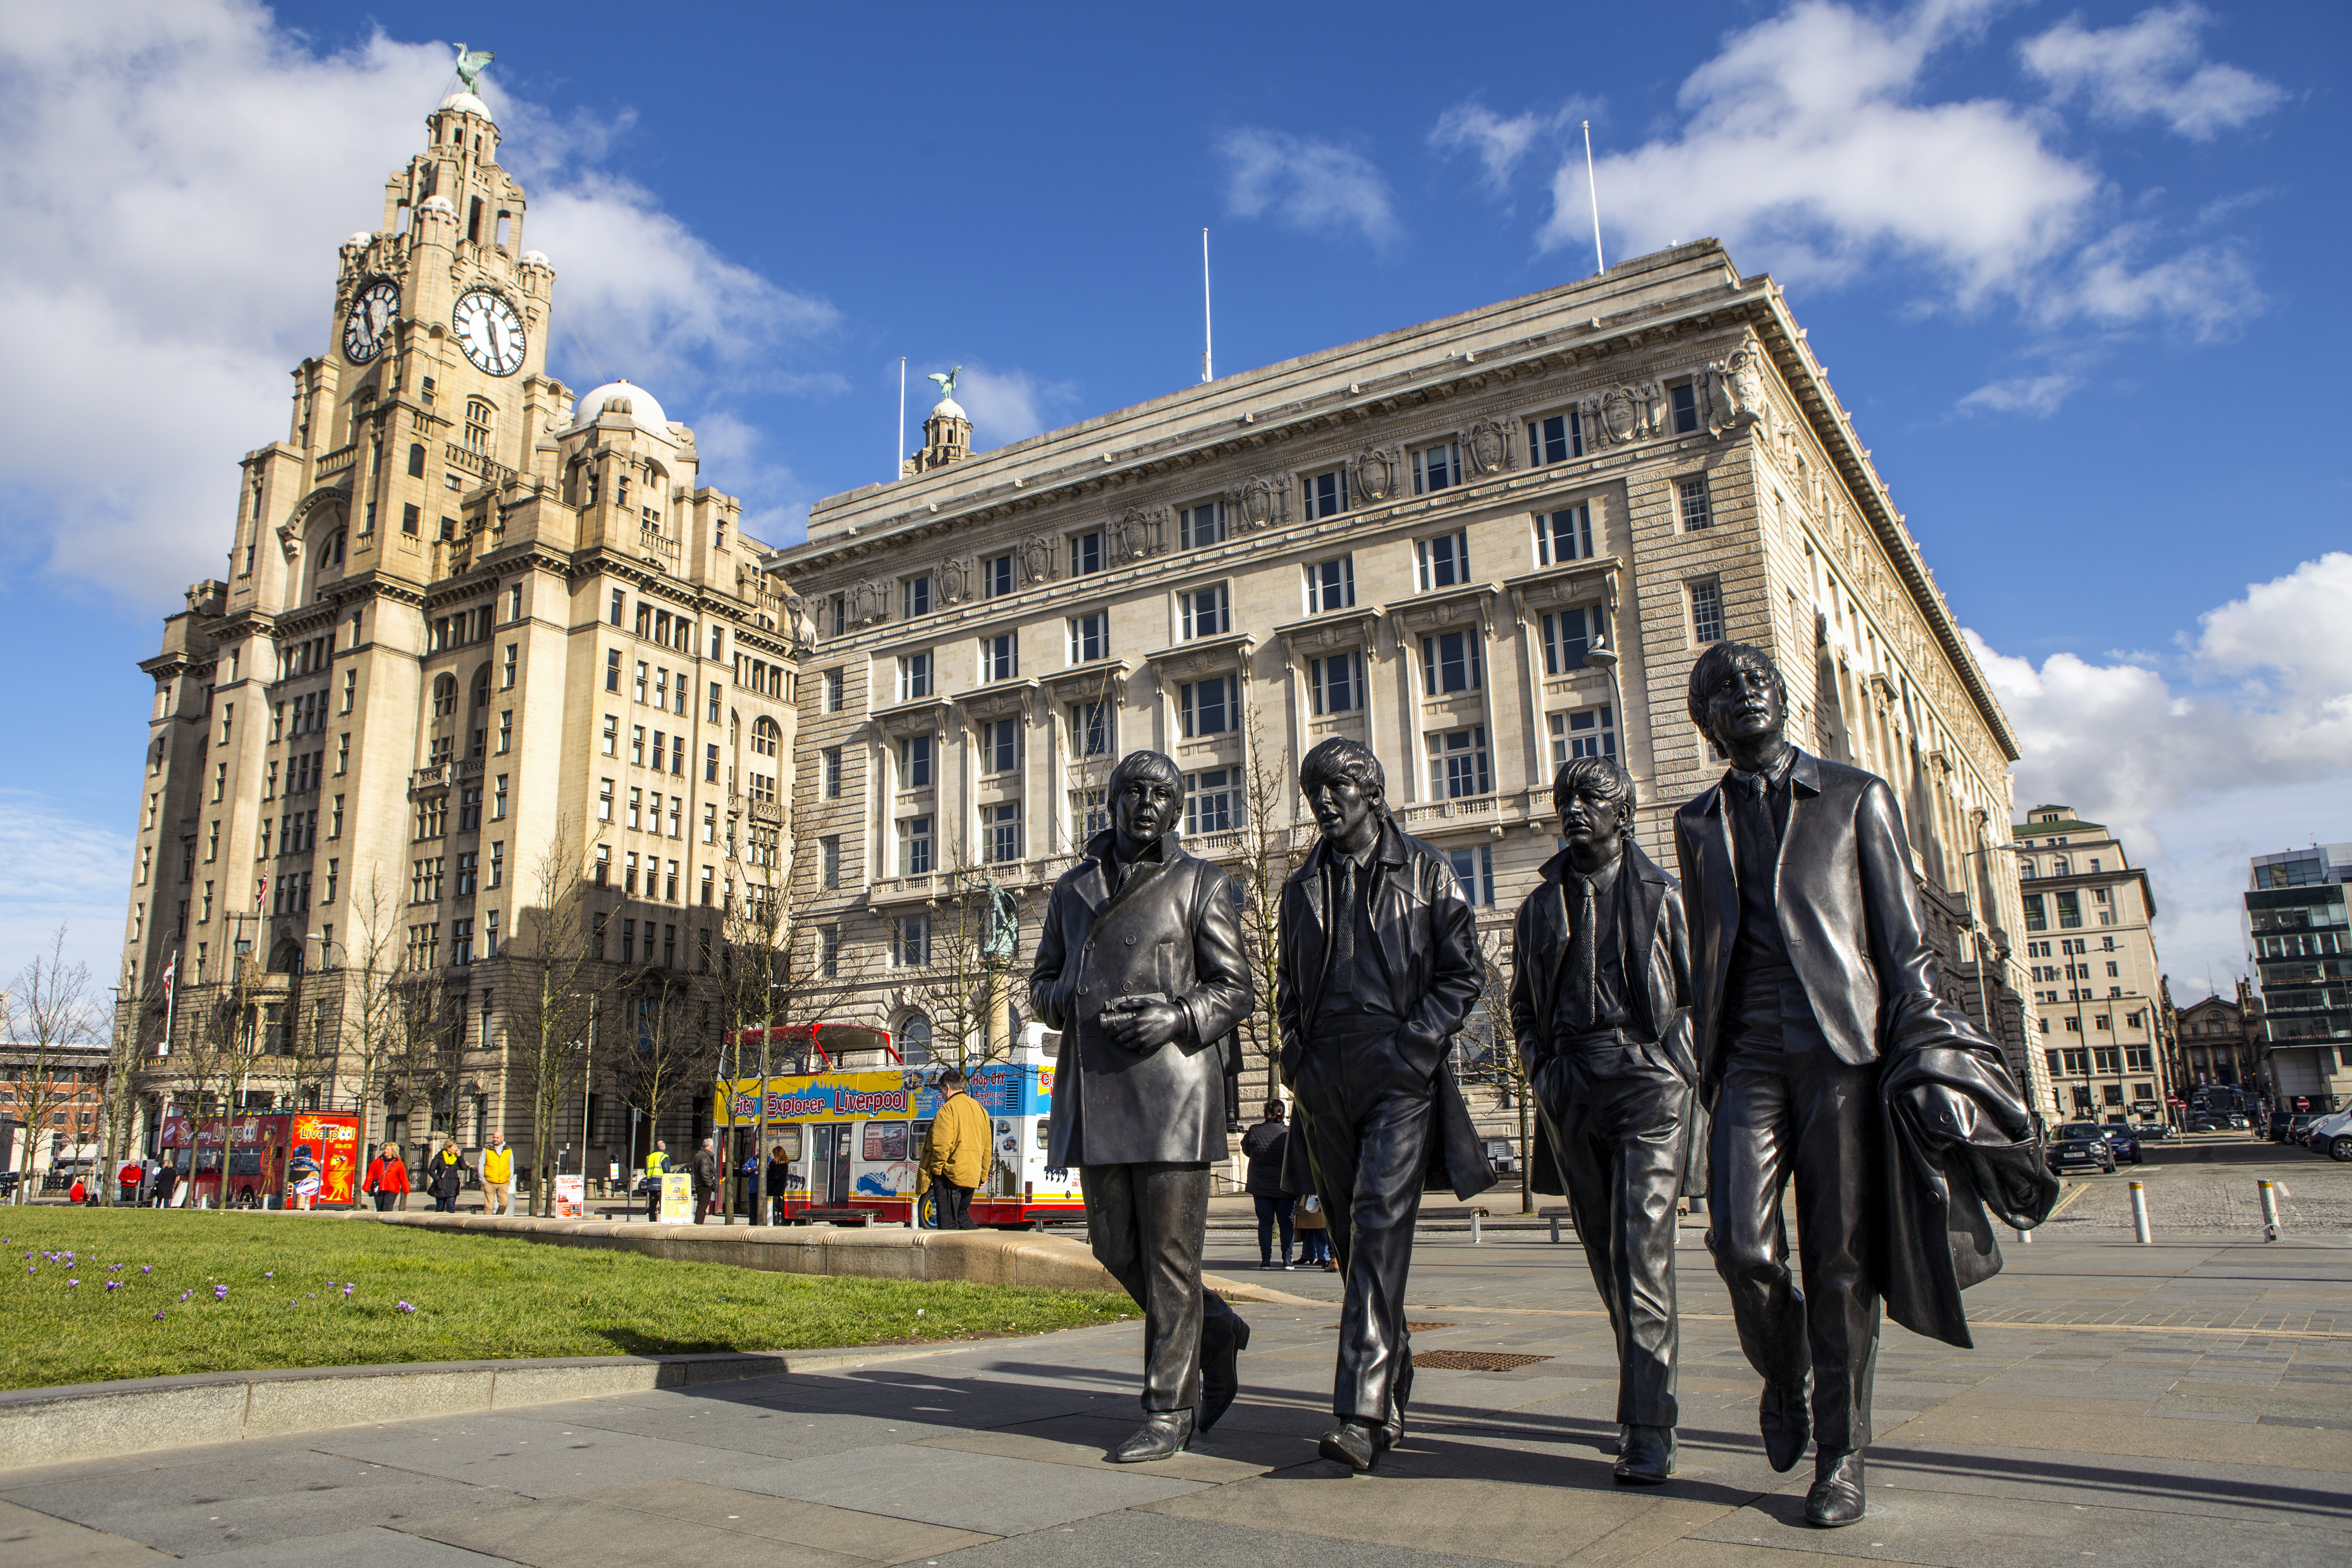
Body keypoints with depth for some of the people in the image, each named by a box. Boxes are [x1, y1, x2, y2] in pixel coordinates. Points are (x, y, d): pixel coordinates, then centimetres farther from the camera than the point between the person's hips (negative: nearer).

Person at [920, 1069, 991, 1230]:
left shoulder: (948, 1109, -11)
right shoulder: (980, 1109, 14)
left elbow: (941, 1145, -19)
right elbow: (987, 1147, 16)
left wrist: (936, 1168, -5)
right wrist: (983, 1176, 21)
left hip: (950, 1174, -7)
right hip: (971, 1176, 8)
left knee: (948, 1223, -4)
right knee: (962, 1215, 19)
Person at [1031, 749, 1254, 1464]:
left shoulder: (1201, 884, 2)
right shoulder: (1074, 888, 14)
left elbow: (1234, 989, 0)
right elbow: (1045, 982, 18)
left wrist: (1177, 1018, -19)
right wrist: (1071, 1003, -5)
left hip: (1171, 1083, -5)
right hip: (1094, 1089, 5)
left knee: (1169, 1251, -3)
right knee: (1115, 1245, 10)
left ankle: (1169, 1410, 8)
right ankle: (1214, 1336, 33)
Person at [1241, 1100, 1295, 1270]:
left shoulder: (1254, 1131, -6)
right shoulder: (1289, 1133, -10)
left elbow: (1246, 1152, 11)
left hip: (1260, 1185, 1)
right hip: (1284, 1186, -1)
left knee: (1265, 1222, 8)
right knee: (1286, 1222, 9)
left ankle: (1266, 1260, 5)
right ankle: (1287, 1260, 5)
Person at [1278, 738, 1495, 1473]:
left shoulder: (1425, 870, 5)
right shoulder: (1302, 887, 16)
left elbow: (1464, 972, 1)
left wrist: (1415, 1047, -10)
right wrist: (1295, 1056, 7)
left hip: (1400, 1075, -5)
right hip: (1326, 1080, 5)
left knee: (1381, 1225, -15)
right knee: (1350, 1236, 9)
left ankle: (1362, 1413, -19)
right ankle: (1392, 1379, 26)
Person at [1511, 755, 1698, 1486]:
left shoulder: (1664, 896, 5)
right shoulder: (1541, 905, 13)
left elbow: (1700, 992, 6)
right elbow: (1524, 1002, 20)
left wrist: (1683, 1067, -4)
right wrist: (1541, 1068, 7)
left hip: (1648, 1077, -4)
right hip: (1572, 1088, 4)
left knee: (1642, 1249, -12)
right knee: (1605, 1253, 11)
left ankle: (1648, 1431, -8)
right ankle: (1646, 1391, 28)